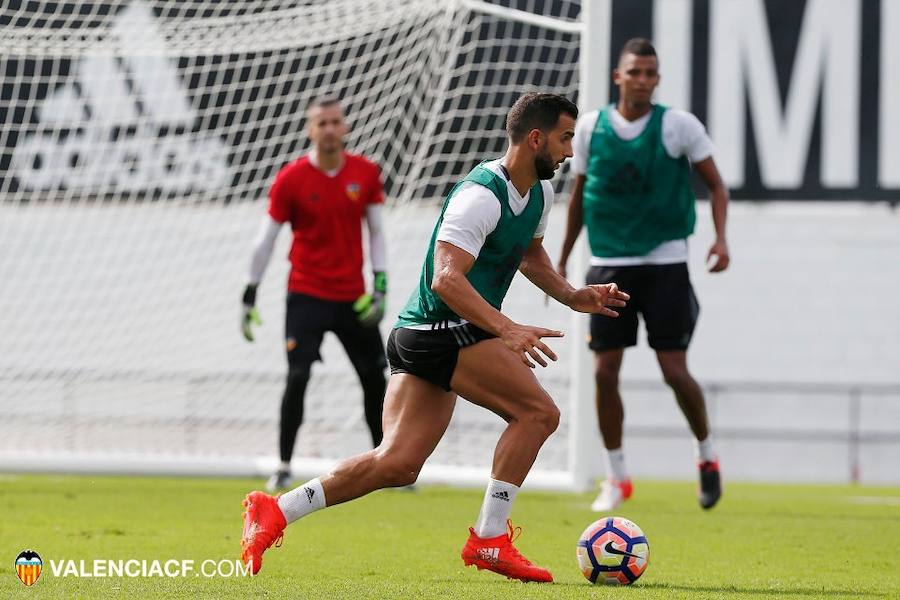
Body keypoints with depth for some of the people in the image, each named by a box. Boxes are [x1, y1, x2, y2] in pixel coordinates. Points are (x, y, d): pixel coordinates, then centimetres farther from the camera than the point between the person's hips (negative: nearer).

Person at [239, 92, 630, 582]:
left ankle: (274, 512, 5)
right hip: (442, 331, -10)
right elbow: (446, 278, -28)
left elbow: (530, 254, 33)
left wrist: (572, 297, 18)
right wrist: (507, 330, -36)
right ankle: (488, 539, -11)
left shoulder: (540, 192, 13)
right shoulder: (481, 195, -19)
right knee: (538, 412, -15)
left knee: (397, 464, 2)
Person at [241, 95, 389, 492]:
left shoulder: (366, 173, 0)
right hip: (307, 294, -3)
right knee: (298, 376, -15)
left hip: (353, 296, 3)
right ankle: (284, 468, -6)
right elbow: (267, 238, -2)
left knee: (375, 379, 7)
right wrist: (249, 296, -2)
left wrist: (381, 286, -4)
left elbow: (376, 232, 6)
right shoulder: (290, 179, -8)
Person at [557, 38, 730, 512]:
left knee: (675, 371, -6)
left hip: (665, 262, -2)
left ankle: (707, 455, 18)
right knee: (605, 371, -2)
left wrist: (721, 237, -13)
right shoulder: (590, 127, 2)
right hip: (609, 263, 2)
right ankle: (616, 478, 11)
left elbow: (715, 184, 3)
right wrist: (561, 261, 15)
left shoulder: (680, 126, -5)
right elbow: (579, 196, 14)